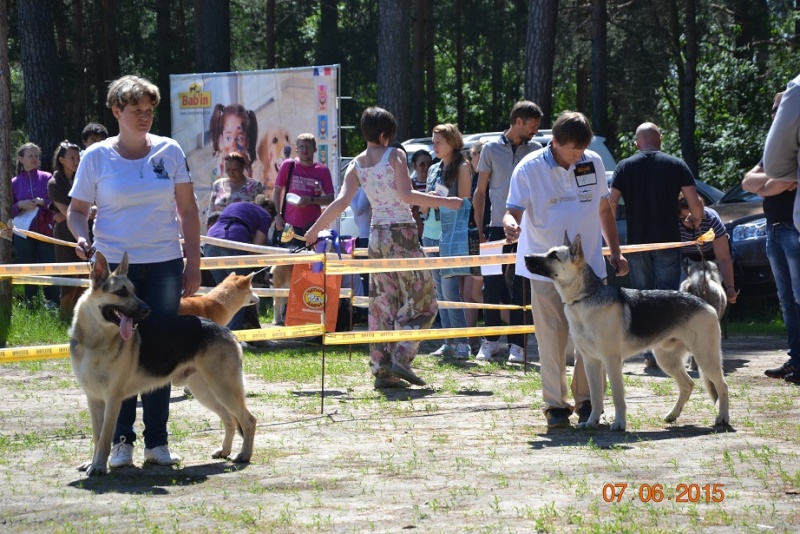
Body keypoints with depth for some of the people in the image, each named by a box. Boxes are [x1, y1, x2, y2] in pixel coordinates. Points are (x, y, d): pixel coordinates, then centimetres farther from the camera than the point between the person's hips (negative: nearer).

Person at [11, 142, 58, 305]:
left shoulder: (47, 178, 6)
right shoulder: (14, 182, 8)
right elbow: (8, 211, 10)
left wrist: (43, 202, -12)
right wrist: (20, 205, -8)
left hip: (46, 231, -1)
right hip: (23, 233, 1)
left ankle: (53, 303, -6)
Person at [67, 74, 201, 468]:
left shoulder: (169, 152, 5)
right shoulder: (96, 158, 1)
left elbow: (188, 211, 8)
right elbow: (77, 210, 7)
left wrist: (193, 263, 3)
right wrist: (81, 237, -15)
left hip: (164, 264, 1)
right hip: (114, 264, -1)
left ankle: (157, 441, 10)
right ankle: (121, 441, 7)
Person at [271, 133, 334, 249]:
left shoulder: (322, 170, 3)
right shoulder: (288, 165, 3)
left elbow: (330, 198, 3)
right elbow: (277, 191, 7)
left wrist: (311, 200, -13)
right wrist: (277, 216, -2)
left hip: (312, 226, 1)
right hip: (289, 225, 0)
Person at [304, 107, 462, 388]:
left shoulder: (356, 165, 7)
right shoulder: (394, 155, -7)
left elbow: (341, 201, -1)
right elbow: (406, 195, -17)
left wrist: (314, 230, 7)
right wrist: (445, 202, -13)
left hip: (377, 236, 6)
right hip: (403, 233, -6)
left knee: (382, 304, 10)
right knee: (421, 300, 2)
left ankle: (382, 369, 7)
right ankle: (401, 358, -11)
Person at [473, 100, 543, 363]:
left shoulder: (535, 150, 7)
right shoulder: (491, 149, 4)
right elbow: (480, 191, 9)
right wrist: (479, 228, 2)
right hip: (497, 227, 0)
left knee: (521, 289, -1)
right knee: (492, 286, 0)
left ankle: (517, 344, 3)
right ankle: (490, 341, 12)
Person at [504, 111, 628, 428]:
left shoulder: (593, 164, 4)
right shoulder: (529, 169, -7)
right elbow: (513, 210, -9)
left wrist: (615, 253, 14)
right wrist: (511, 225, -33)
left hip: (589, 265, 3)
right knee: (552, 339, -2)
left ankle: (588, 401, 11)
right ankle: (555, 405, 6)